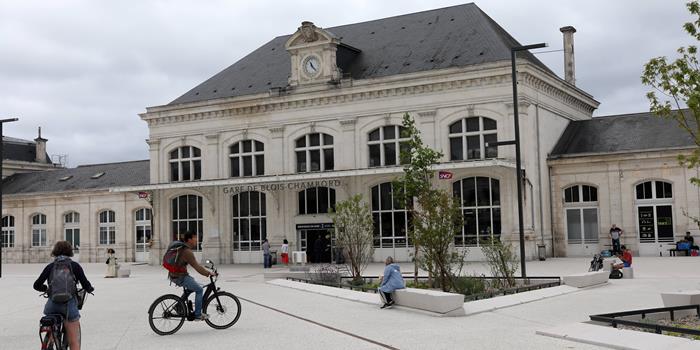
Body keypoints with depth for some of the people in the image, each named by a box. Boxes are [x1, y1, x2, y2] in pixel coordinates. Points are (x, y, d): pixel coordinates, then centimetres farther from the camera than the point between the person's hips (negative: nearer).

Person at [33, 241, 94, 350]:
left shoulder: (50, 266, 10)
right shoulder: (75, 266, 5)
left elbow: (37, 285, 7)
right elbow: (86, 285, -1)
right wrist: (91, 289, 22)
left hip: (52, 305, 2)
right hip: (69, 303, -2)